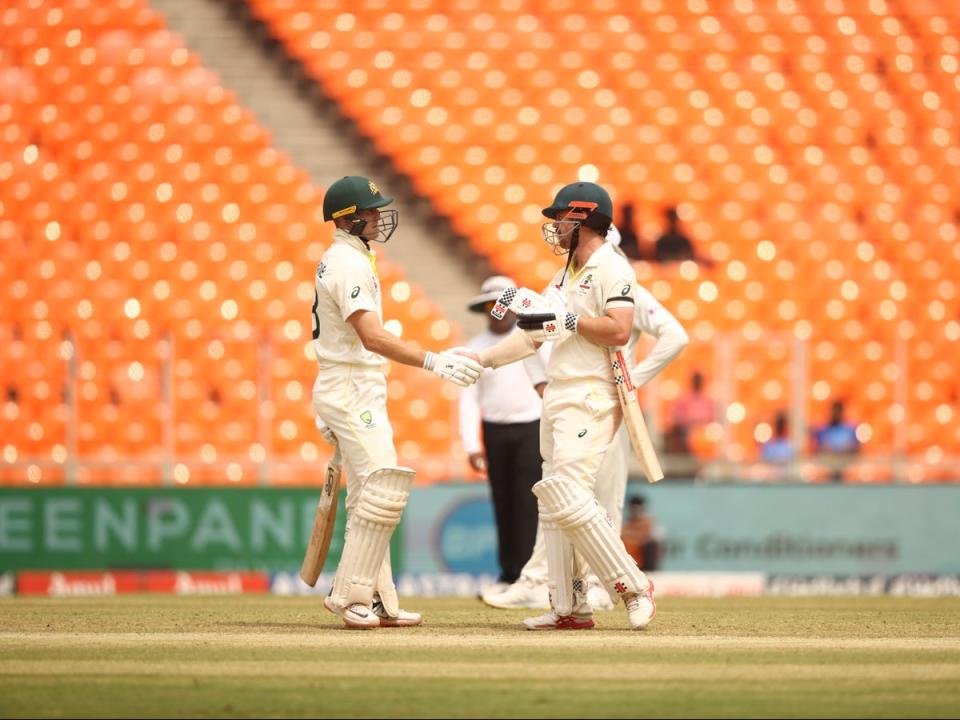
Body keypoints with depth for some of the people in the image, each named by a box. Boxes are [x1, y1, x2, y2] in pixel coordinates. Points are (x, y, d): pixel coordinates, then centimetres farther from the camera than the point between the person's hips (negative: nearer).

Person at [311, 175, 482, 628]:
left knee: (370, 498, 10)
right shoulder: (350, 265, -16)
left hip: (358, 391, 11)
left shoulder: (337, 262, 16)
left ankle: (377, 601, 11)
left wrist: (333, 413, 26)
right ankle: (350, 595, -13)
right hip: (352, 390, -11)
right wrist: (433, 362, -33)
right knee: (383, 490, -14)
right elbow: (372, 337, -27)